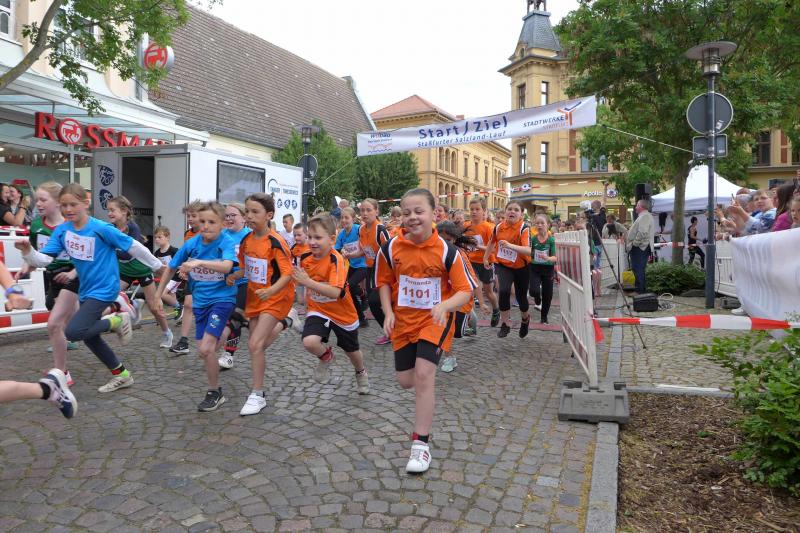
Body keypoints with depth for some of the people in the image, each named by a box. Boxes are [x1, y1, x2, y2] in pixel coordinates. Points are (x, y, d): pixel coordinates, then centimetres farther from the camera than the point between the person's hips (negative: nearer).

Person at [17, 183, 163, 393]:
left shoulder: (101, 228, -18)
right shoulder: (62, 230, -1)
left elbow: (133, 246, -11)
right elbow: (44, 259, -7)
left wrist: (157, 266, -3)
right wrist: (27, 251, -28)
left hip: (104, 289, -8)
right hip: (86, 290, 8)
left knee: (73, 332, -20)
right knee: (89, 336, 15)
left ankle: (117, 321, 4)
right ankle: (122, 375, 28)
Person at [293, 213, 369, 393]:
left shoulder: (336, 260, -27)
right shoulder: (305, 258, -10)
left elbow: (337, 293, -39)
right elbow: (303, 281, 11)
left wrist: (308, 282, -44)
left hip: (343, 313, -3)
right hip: (318, 310, 3)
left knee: (351, 351, 19)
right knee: (309, 341, -26)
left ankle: (361, 373, 54)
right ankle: (326, 356, 10)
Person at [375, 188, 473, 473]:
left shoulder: (446, 251, -17)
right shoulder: (391, 248, -10)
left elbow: (465, 290, -13)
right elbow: (384, 282, 5)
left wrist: (445, 306, -32)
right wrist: (388, 312, -9)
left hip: (434, 319, -3)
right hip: (403, 319, 4)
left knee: (424, 374, -17)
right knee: (406, 380, 10)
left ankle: (421, 443, -2)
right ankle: (425, 393, 50)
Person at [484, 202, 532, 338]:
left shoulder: (524, 228, -20)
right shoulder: (499, 227, -8)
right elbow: (492, 242, 14)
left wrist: (510, 245, -45)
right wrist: (485, 258, 22)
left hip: (521, 267, -2)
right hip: (503, 265, 2)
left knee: (520, 296, 11)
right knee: (504, 291, -22)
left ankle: (525, 318, 46)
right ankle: (505, 324, -4)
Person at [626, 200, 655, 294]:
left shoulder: (644, 217, -15)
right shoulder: (647, 216, 21)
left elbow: (642, 233, -26)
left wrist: (634, 243, -18)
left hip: (639, 247, -11)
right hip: (643, 247, 11)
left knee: (638, 269, -9)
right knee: (640, 269, 14)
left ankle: (640, 290, -8)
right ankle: (642, 289, 19)